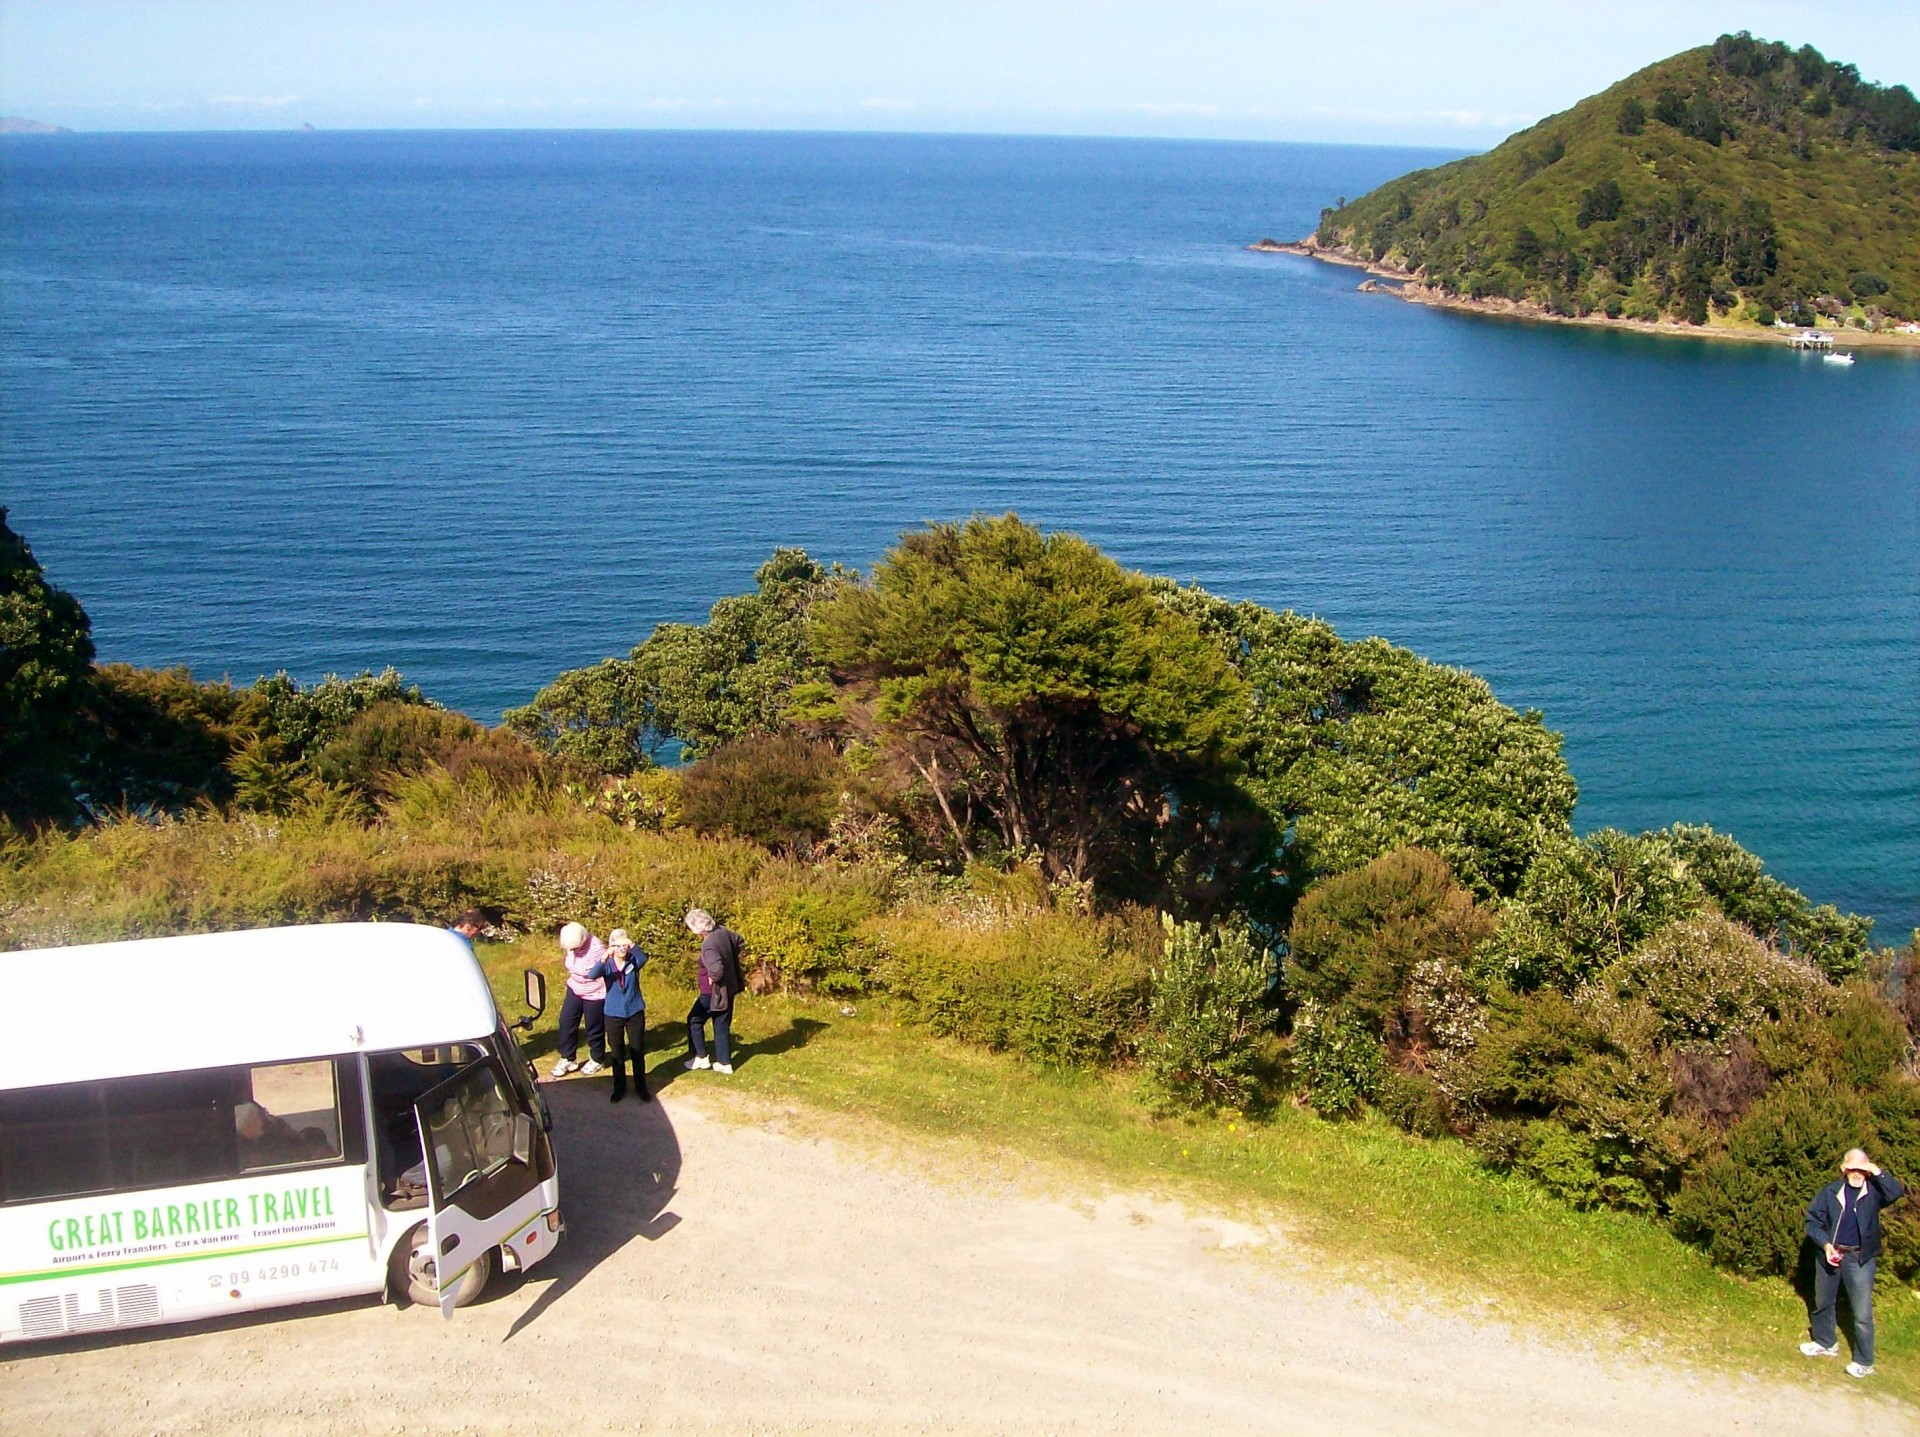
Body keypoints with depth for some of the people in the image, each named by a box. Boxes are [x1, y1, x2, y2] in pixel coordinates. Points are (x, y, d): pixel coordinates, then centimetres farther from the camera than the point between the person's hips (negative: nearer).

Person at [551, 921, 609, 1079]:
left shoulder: (597, 949, -32)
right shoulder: (571, 945, -12)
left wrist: (609, 996, -15)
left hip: (594, 995, -6)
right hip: (574, 990, 6)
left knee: (594, 1029, 9)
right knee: (566, 1023, 9)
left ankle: (597, 1060, 32)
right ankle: (567, 1059, 26)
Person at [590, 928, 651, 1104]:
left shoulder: (633, 960, -8)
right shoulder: (608, 964, -7)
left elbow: (643, 959, -32)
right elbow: (593, 975, -27)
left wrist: (633, 945, -50)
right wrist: (604, 958, -45)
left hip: (635, 1012, 0)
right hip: (614, 1014, 0)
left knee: (638, 1051, 8)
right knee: (617, 1053, 11)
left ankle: (641, 1087, 22)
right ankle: (619, 1087, 26)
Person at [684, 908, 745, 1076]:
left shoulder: (708, 945, -29)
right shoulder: (723, 932, -3)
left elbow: (716, 968, -42)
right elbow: (739, 942, 15)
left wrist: (713, 979, -21)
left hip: (713, 992, -8)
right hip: (728, 988, 8)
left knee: (694, 1020, 13)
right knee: (722, 1025, 16)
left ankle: (701, 1058, 18)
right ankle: (724, 1063, 22)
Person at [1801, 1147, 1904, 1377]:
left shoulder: (1874, 1191, -5)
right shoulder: (1830, 1192, -1)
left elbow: (1897, 1192, -24)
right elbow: (1813, 1221, -1)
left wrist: (1878, 1173, -26)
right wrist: (1825, 1245, -14)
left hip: (1860, 1259, -3)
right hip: (1829, 1254, 3)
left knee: (1862, 1314, -3)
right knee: (1823, 1303, 20)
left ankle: (1864, 1362, 11)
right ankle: (1826, 1343, 42)